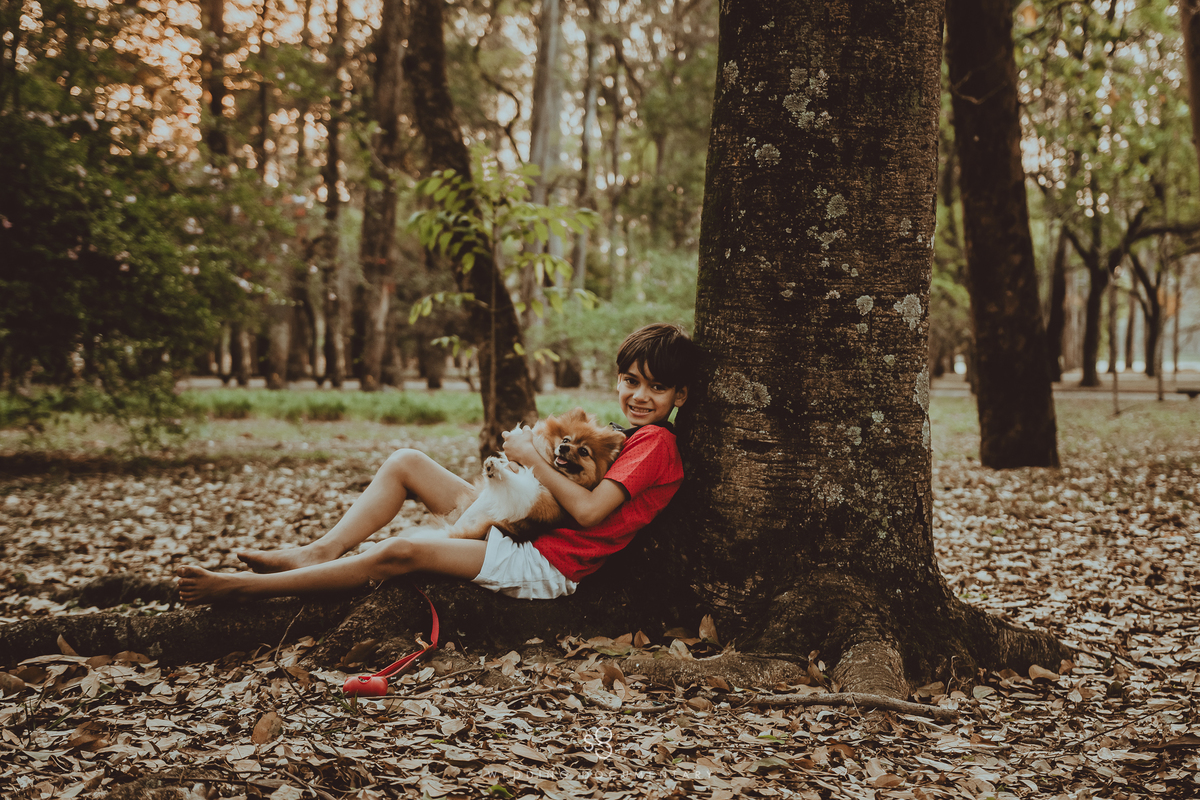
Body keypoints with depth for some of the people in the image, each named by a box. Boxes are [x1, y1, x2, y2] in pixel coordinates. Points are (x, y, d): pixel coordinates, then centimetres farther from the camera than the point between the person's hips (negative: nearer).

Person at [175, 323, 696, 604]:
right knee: (406, 462, 4)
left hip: (547, 567, -10)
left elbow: (588, 512, -22)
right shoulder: (626, 437, 19)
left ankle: (241, 588, -16)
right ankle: (321, 551, -5)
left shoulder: (656, 443, -10)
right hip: (513, 529, 10)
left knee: (403, 552, -24)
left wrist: (533, 458, -13)